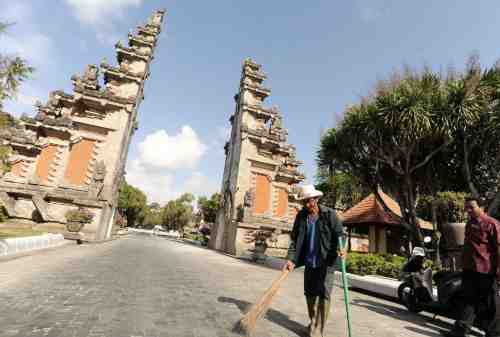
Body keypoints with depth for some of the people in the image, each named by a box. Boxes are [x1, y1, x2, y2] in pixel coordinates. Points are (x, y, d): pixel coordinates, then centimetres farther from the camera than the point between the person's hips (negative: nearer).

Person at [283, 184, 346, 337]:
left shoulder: (329, 214, -11)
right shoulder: (301, 215, -2)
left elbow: (339, 234, -7)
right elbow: (294, 239, -1)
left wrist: (341, 248, -28)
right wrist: (291, 259, -9)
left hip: (326, 262, -4)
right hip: (309, 262, 4)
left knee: (323, 294, -2)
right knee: (309, 293, 16)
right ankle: (313, 322, 37)